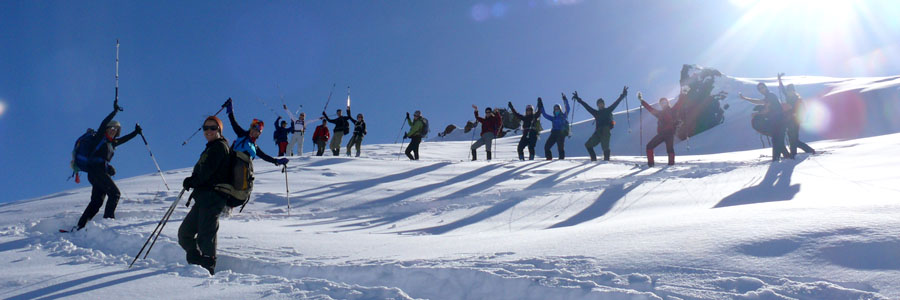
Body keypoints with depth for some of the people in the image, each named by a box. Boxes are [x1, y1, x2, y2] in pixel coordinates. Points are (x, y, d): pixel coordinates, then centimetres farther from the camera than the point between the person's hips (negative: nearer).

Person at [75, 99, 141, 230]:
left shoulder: (112, 143, 23)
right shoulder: (100, 138, 4)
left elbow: (124, 139, 39)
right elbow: (103, 123, -9)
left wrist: (136, 132, 39)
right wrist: (115, 111, -10)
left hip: (101, 172, 8)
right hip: (96, 169, -8)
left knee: (96, 201, 4)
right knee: (115, 193, -14)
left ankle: (81, 225, 3)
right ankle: (108, 218, -20)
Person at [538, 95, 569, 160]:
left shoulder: (564, 116, 13)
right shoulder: (553, 118, 24)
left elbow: (567, 109, 1)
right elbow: (545, 115, 26)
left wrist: (565, 100, -5)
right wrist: (540, 107, 24)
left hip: (561, 133, -4)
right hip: (554, 133, 5)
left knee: (560, 147, -17)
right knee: (546, 146, -6)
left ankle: (562, 158, -12)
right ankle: (549, 158, 1)